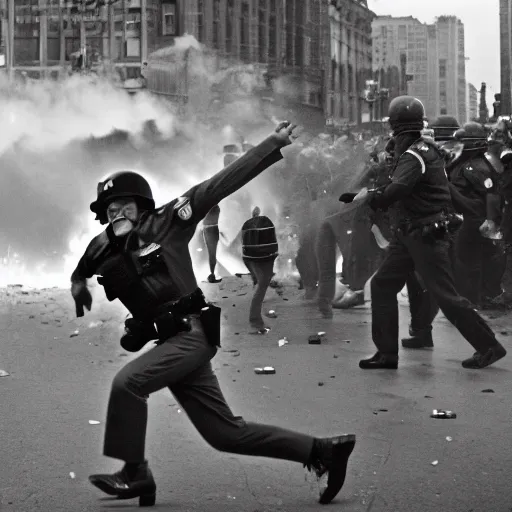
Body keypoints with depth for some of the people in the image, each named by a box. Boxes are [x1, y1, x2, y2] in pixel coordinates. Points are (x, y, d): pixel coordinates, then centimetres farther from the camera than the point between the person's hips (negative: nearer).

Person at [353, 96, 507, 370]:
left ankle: (489, 347, 5)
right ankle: (387, 352, 10)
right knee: (382, 285, 7)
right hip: (408, 235, 10)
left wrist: (368, 197, -15)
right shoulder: (427, 150, 10)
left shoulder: (414, 155, -19)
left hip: (425, 236, -10)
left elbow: (395, 191, -31)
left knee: (446, 295, -6)